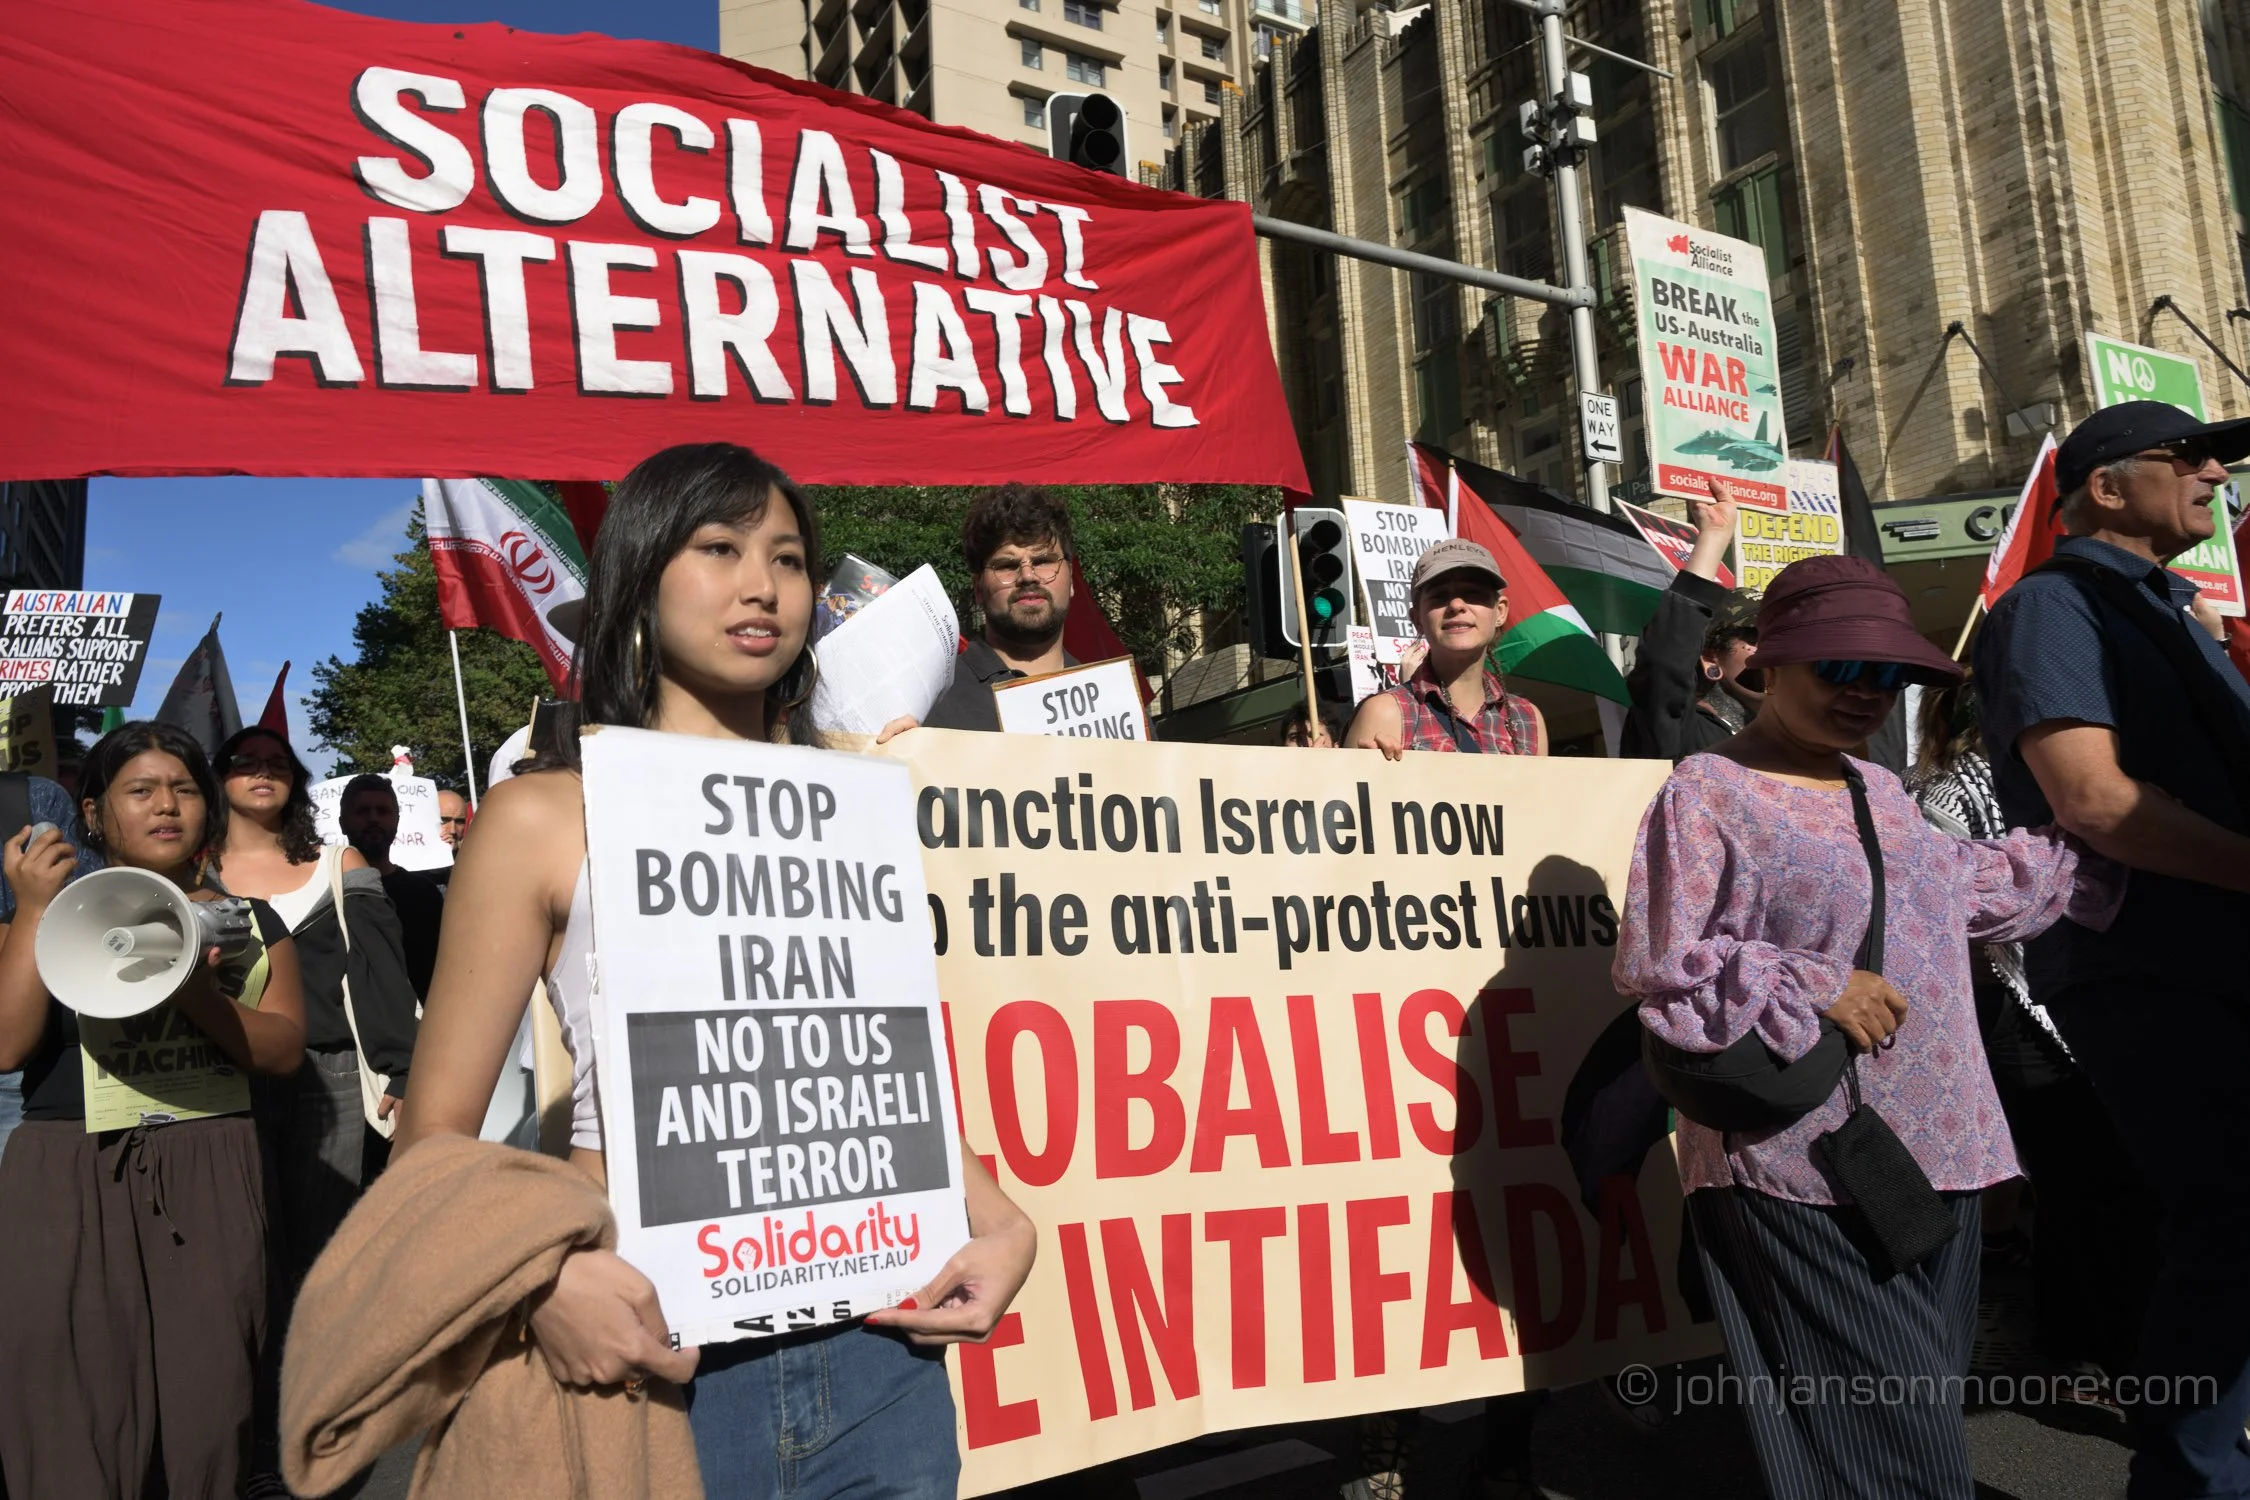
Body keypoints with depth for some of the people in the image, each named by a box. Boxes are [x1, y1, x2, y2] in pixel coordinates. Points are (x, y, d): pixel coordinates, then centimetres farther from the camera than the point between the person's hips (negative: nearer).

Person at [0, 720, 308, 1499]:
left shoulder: (250, 921, 12)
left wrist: (199, 995, -14)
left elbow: (285, 1048, 2)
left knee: (209, 1393, 2)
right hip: (71, 1183, -1)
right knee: (79, 1411, -3)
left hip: (210, 1180, 1)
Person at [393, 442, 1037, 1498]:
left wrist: (998, 1223, -1)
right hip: (656, 1359, -3)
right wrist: (547, 1278, -21)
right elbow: (435, 1136, -3)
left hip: (875, 1348, 4)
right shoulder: (545, 818, -3)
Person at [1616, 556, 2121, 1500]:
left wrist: (2091, 850, 35)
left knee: (1924, 1413, 15)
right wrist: (1816, 990, -17)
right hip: (1805, 1175, -8)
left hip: (1933, 1154, 8)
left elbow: (1963, 885, 32)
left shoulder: (1878, 788, 15)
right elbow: (1659, 966, -14)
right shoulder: (1710, 794, -9)